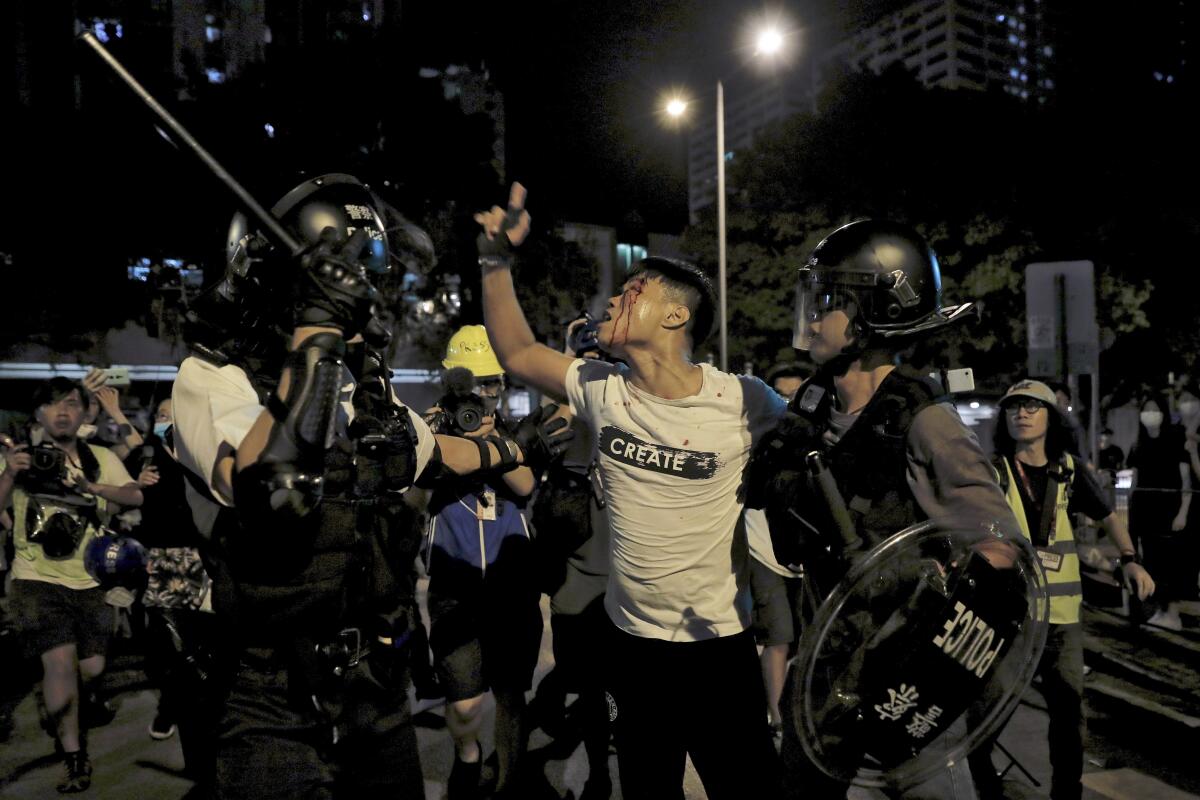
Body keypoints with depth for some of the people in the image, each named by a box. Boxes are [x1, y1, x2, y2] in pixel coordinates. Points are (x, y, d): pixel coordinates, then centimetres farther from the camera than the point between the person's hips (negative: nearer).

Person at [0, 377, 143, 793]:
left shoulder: (101, 459, 9)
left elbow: (135, 496, -5)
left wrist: (92, 487, -19)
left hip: (90, 581, 2)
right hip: (38, 580, -2)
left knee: (92, 668, 5)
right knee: (61, 660, -17)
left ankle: (60, 719, 39)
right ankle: (73, 756, 1)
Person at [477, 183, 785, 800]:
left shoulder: (743, 402, -16)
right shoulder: (601, 390, -6)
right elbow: (516, 351, 4)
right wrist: (497, 259, -4)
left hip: (721, 646, -3)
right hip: (631, 642, 4)